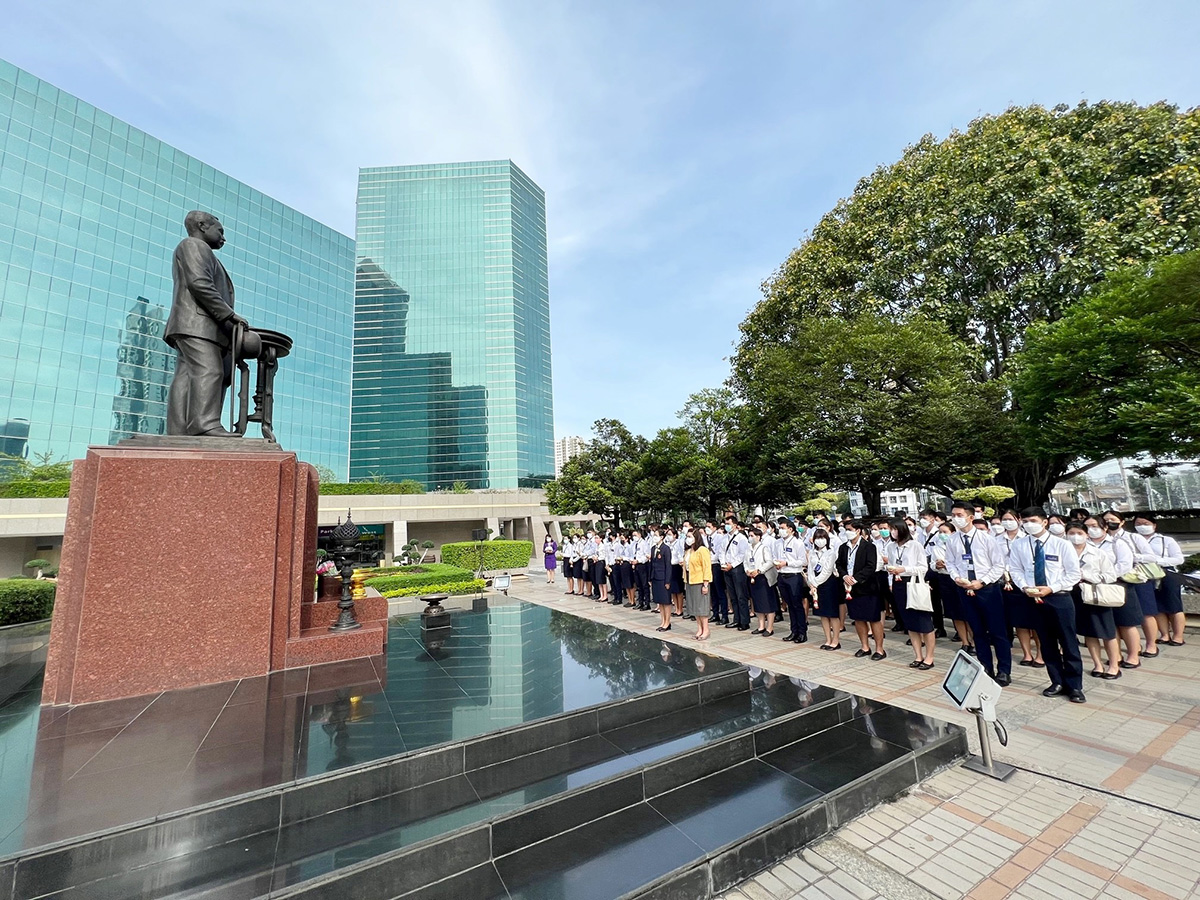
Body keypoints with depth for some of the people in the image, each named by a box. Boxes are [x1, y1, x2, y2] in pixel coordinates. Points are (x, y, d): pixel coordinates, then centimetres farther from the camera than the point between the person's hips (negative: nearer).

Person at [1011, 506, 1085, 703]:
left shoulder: (1062, 545, -9)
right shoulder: (1020, 546, -2)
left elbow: (1074, 574, -6)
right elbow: (1016, 570, 6)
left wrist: (1051, 588, -15)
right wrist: (1025, 587, -11)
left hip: (1060, 598, -2)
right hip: (1035, 599, 3)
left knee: (1069, 643, 5)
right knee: (1047, 643, 13)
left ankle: (1074, 686, 19)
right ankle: (1058, 682, 27)